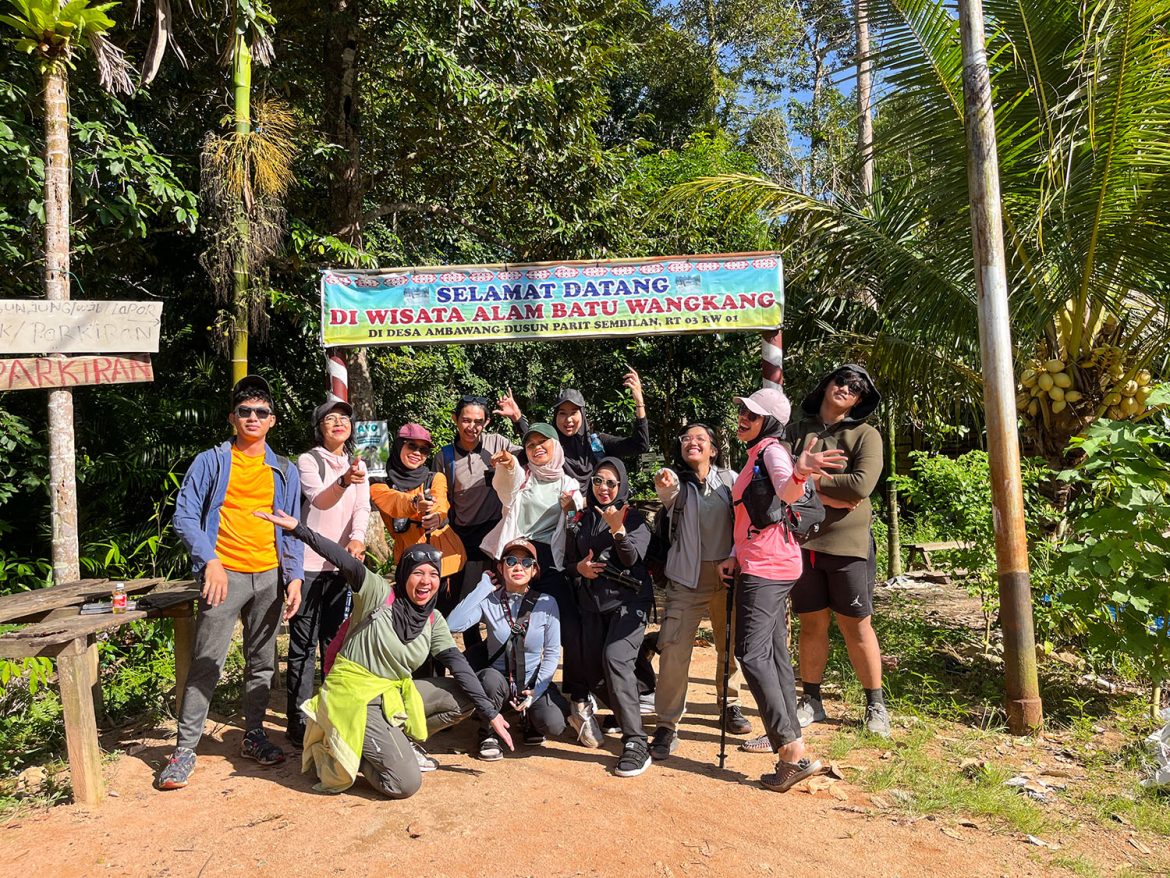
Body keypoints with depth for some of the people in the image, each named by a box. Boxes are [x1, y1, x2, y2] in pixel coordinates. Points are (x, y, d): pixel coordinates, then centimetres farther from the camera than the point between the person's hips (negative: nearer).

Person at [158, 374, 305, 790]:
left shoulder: (284, 471, 11)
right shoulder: (211, 462, 1)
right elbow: (184, 515, -4)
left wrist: (294, 576, 2)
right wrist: (210, 561, -16)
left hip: (270, 576, 4)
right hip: (225, 574, -3)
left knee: (262, 661, 11)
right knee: (206, 663, -4)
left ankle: (253, 734, 25)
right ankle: (185, 748, 8)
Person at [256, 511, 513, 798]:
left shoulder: (433, 620, 2)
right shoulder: (378, 593, -14)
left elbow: (460, 666, -4)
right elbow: (346, 562, -29)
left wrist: (490, 713, -11)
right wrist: (298, 528, -40)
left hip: (394, 695, 7)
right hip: (354, 698, -7)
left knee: (466, 697, -1)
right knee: (406, 784, -16)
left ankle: (402, 741, 13)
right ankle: (349, 752, 7)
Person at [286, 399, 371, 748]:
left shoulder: (358, 465, 9)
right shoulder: (308, 461, -6)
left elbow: (362, 507, -4)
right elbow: (319, 499, -23)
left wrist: (357, 539, -24)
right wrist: (344, 481, -44)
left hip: (341, 564, 5)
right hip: (308, 563, -5)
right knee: (303, 644, -1)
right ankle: (298, 722, 8)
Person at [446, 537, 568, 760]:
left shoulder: (546, 603, -6)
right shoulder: (489, 601, -9)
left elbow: (552, 653, -1)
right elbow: (453, 625, -26)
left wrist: (536, 690, -12)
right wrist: (483, 587, -20)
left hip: (533, 682, 1)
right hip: (498, 681, 0)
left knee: (553, 725, -25)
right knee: (490, 677, -34)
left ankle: (530, 720, 14)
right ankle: (488, 735, -4)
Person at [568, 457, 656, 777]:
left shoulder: (634, 518, -3)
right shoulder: (585, 518, 11)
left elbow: (632, 558, -17)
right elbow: (572, 555, 18)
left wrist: (618, 529, -33)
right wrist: (579, 566, -4)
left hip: (628, 601, -5)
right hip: (592, 602, 6)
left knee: (615, 659, -24)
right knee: (591, 668, 3)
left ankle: (636, 744, -20)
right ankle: (622, 714, 32)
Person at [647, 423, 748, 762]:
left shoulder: (729, 478, 3)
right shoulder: (677, 482, -3)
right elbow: (669, 492, -27)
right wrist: (664, 486, -49)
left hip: (728, 573, 2)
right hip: (688, 578, -2)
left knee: (731, 646, 15)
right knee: (674, 648, -10)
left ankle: (730, 706, 39)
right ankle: (667, 725, 1)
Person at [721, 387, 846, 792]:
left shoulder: (772, 450, -10)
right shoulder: (755, 455, 19)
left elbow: (787, 492, -32)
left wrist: (799, 474, -54)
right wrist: (735, 556, 10)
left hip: (766, 568, -10)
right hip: (762, 565, 10)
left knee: (752, 653, -12)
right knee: (773, 652, 13)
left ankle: (793, 751, -12)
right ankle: (789, 740, 22)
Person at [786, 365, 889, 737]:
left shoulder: (866, 435, 0)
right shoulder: (795, 430, 7)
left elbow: (861, 485, -16)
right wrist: (830, 494, -16)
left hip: (848, 543, -2)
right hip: (801, 540, 2)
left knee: (856, 625, 5)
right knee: (812, 624, 11)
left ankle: (875, 703, 22)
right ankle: (811, 699, 25)